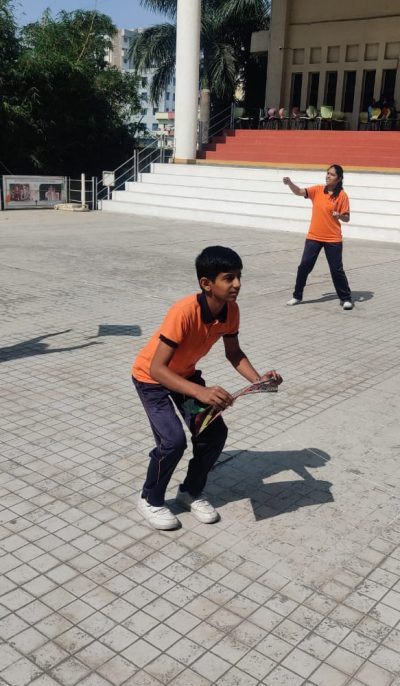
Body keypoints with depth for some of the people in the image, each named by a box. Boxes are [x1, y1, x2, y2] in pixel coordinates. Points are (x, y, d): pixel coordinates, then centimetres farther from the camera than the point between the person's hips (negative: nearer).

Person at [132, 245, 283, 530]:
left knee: (215, 432, -4)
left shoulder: (231, 310, -17)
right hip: (151, 378, -6)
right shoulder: (184, 312, -37)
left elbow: (234, 353, 0)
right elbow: (157, 368, -39)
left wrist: (258, 379, -18)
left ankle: (191, 492, 20)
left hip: (186, 374, 6)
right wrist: (201, 392, -51)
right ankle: (150, 500, 7)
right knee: (173, 440, -19)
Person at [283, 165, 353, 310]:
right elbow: (299, 192, -9)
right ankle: (297, 296, 19)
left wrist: (339, 216, -24)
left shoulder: (342, 195, -6)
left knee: (336, 269, 1)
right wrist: (289, 183, -26)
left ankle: (346, 298, 15)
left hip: (333, 239, -3)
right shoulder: (317, 190, 2)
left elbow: (346, 218, -2)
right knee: (304, 266, 4)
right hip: (314, 237, 3)